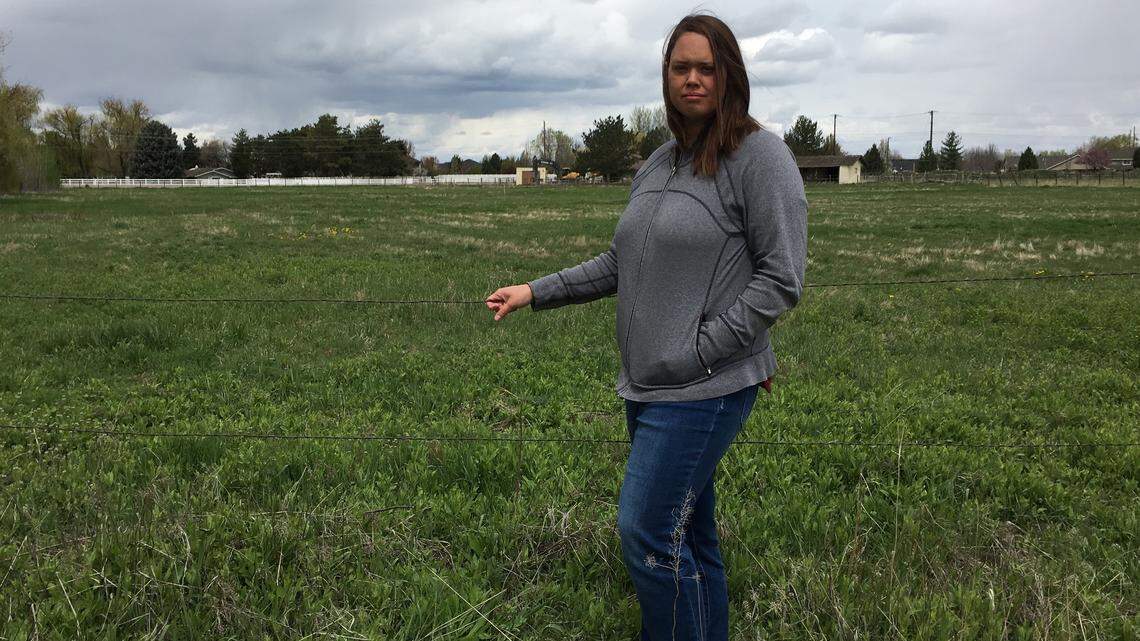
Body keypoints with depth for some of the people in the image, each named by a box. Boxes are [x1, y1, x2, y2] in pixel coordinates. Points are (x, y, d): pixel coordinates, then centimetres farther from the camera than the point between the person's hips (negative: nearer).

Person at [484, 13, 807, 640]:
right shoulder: (657, 164, 13)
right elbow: (619, 264, 18)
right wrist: (536, 291, 11)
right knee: (688, 536, 16)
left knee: (647, 532, -8)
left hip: (706, 388, -7)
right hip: (647, 385, 7)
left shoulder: (760, 154, -9)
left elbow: (782, 279, -13)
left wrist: (699, 351, -16)